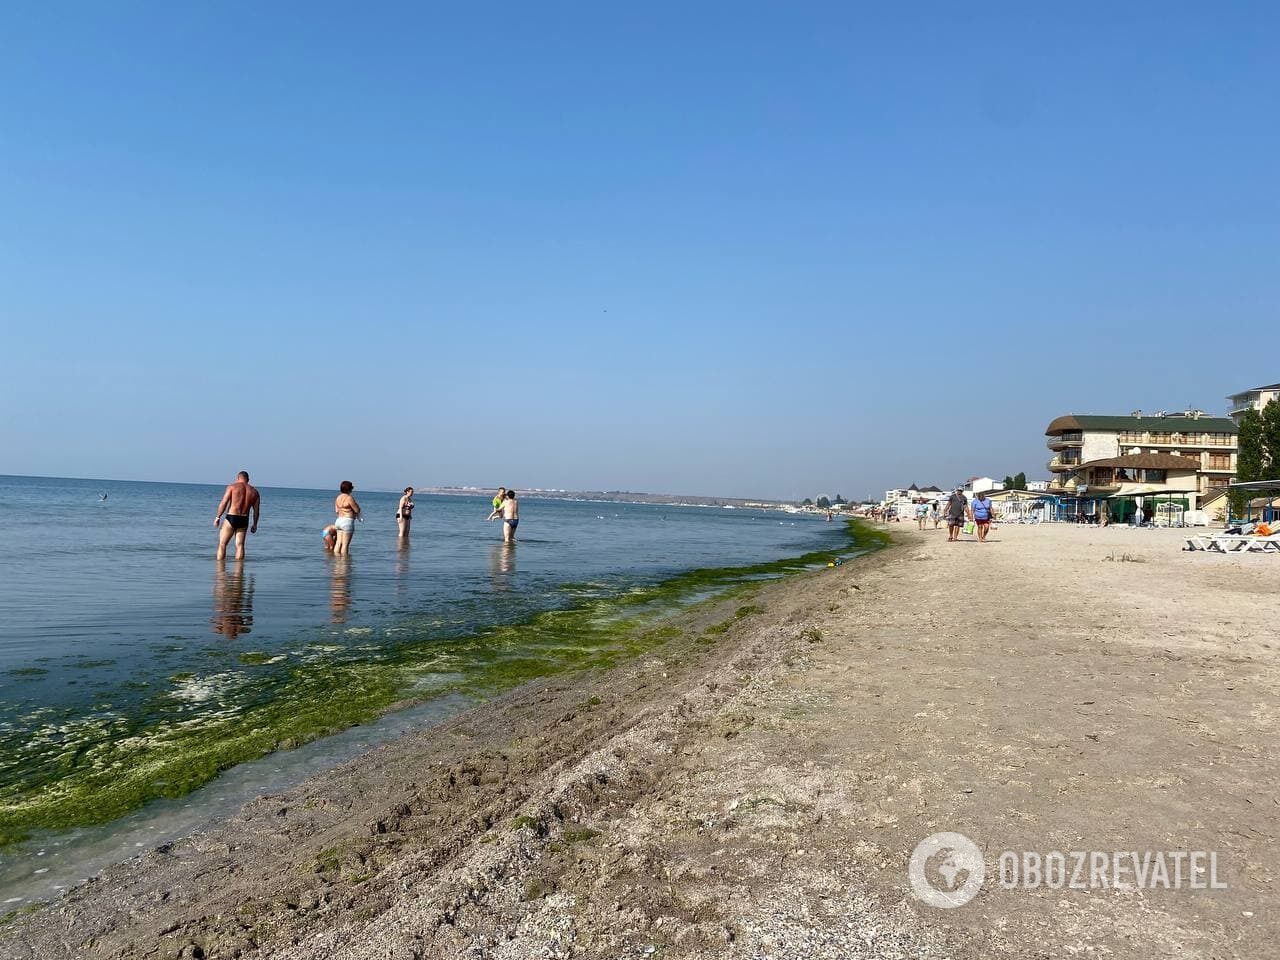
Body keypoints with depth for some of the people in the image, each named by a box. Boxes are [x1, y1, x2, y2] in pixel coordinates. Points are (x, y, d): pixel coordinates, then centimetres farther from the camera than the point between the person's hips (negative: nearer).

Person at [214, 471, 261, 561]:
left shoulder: (232, 487, 1)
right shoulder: (254, 491, 11)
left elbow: (223, 503, -6)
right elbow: (256, 510, 11)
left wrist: (218, 517, 1)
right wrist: (255, 524, 19)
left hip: (231, 518, -3)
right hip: (244, 520, 3)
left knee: (222, 544, 4)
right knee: (240, 545, 6)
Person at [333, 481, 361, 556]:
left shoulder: (338, 497, 11)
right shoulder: (349, 498, -14)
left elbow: (336, 511, 18)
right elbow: (357, 510, -10)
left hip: (339, 520, 8)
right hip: (347, 522, -8)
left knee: (338, 543, 8)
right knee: (345, 544, -5)